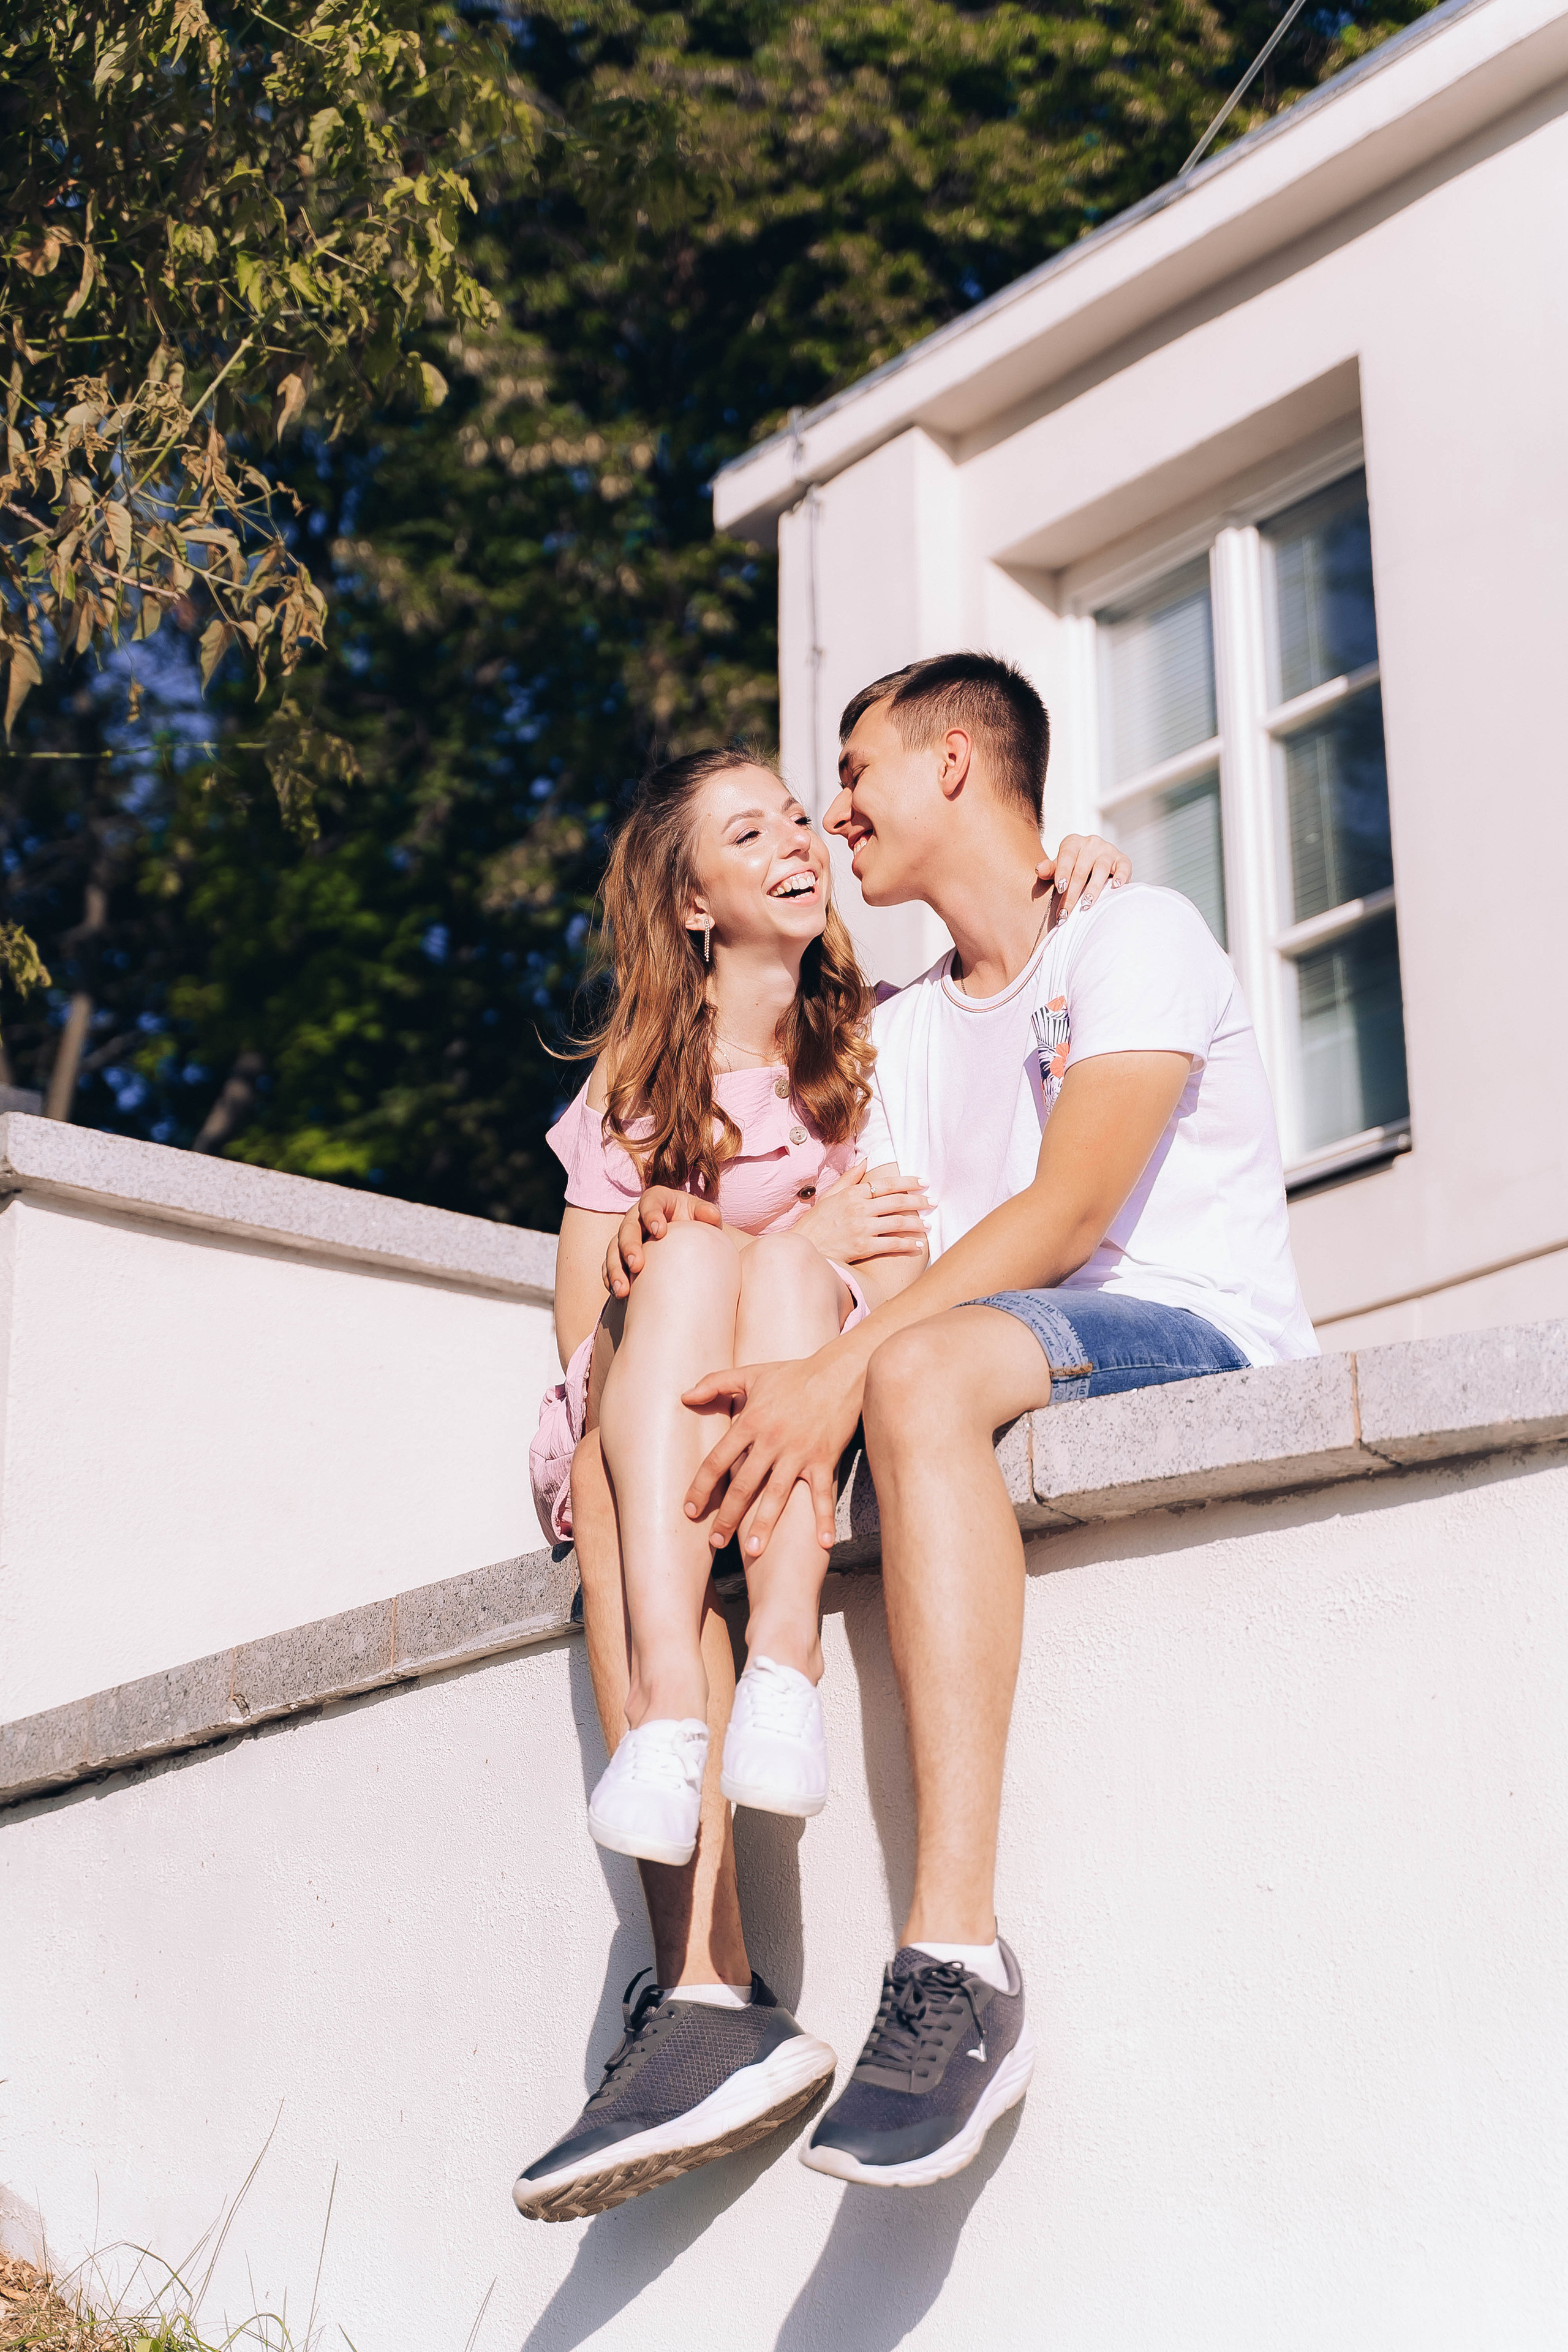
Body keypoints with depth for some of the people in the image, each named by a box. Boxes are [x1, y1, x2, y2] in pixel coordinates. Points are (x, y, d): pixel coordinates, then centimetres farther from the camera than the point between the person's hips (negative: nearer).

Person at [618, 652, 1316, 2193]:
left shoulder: (1137, 937, 0)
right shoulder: (899, 1034, 24)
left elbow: (1066, 1213, -16)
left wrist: (844, 1368, -26)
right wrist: (691, 1240, -8)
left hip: (1194, 1345, -7)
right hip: (975, 1360, 7)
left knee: (923, 1367, -40)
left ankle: (959, 1966, -47)